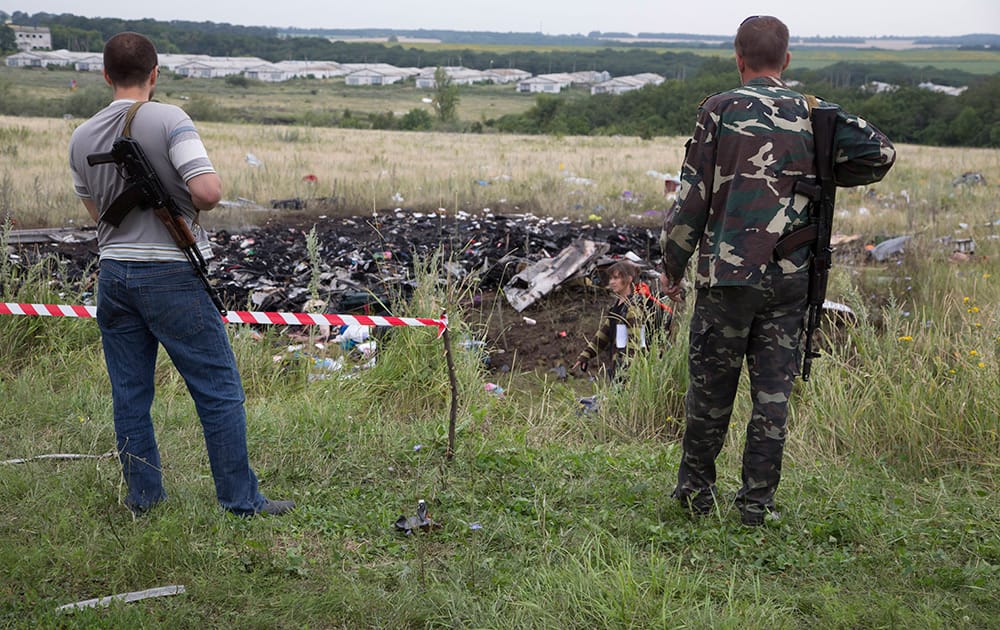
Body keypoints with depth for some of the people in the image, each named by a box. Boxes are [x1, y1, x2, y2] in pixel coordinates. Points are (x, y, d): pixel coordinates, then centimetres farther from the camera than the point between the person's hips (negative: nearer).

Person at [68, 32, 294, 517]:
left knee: (129, 395, 12)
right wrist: (189, 203, -2)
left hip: (113, 272, 6)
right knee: (219, 389, 2)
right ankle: (241, 500, 4)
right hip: (170, 273, -6)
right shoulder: (169, 120, -12)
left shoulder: (82, 138, 6)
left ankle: (143, 499, 19)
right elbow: (208, 191, -23)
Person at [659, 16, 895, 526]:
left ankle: (696, 489, 24)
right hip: (789, 279, 2)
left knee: (711, 387, 11)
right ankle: (756, 503, 13)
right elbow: (880, 153, -3)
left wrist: (672, 264, 5)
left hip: (727, 275, -2)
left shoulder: (720, 110, -5)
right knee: (773, 393, 8)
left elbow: (692, 199, -6)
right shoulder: (813, 115, 3)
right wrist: (820, 175, 12)